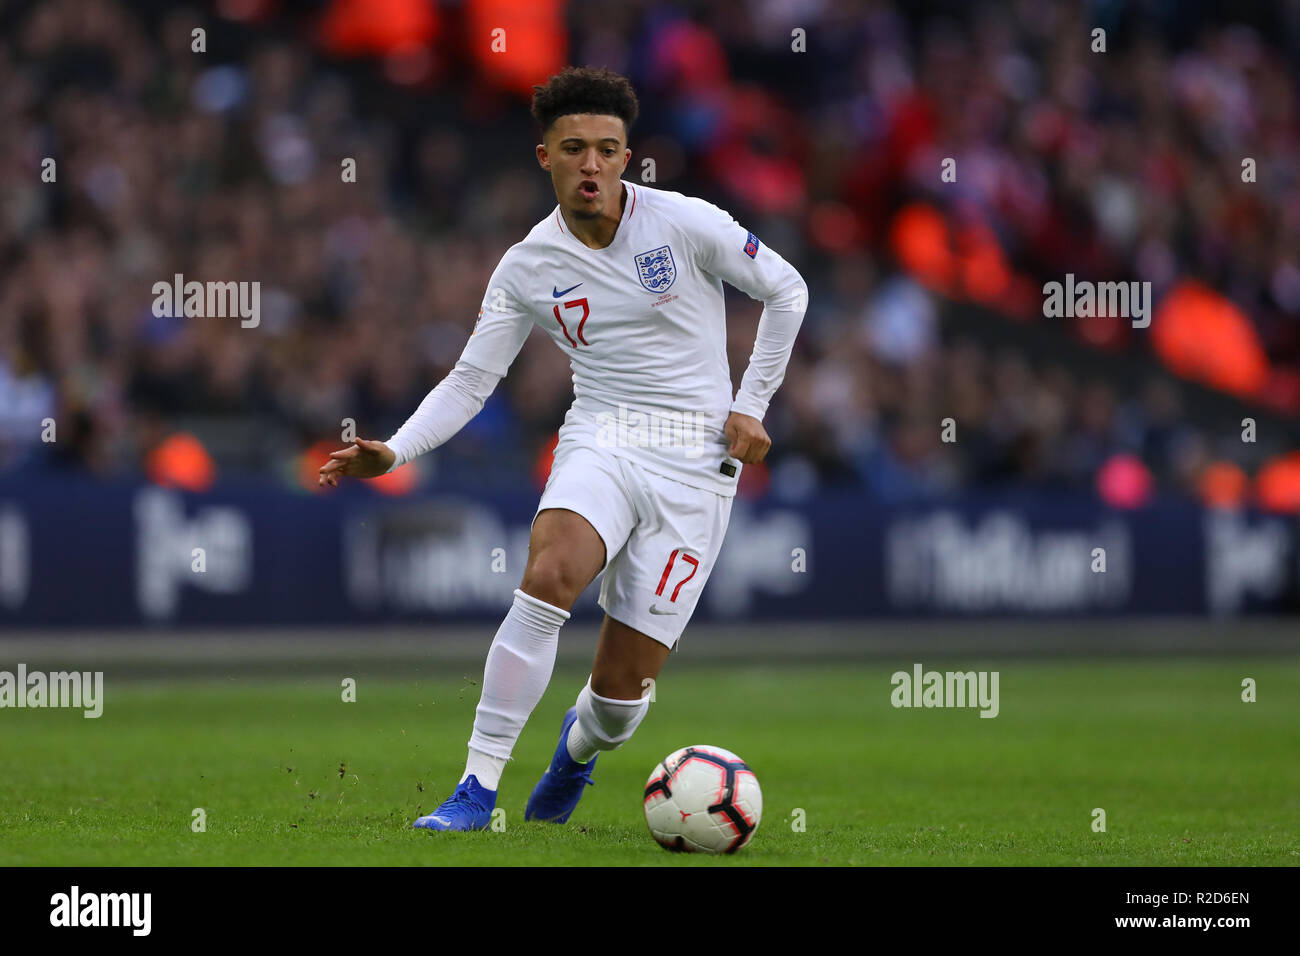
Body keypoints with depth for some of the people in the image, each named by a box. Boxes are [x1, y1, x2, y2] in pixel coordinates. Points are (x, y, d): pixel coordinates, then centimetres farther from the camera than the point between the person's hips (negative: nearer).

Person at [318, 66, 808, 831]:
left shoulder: (686, 224, -7)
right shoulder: (529, 266, 1)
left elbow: (786, 290, 6)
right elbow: (471, 380, 5)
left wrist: (751, 405, 3)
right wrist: (395, 453, -10)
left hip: (695, 462, -1)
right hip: (600, 444, 2)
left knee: (623, 688, -5)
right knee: (550, 574, -33)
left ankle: (579, 749, 36)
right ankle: (479, 788, -28)